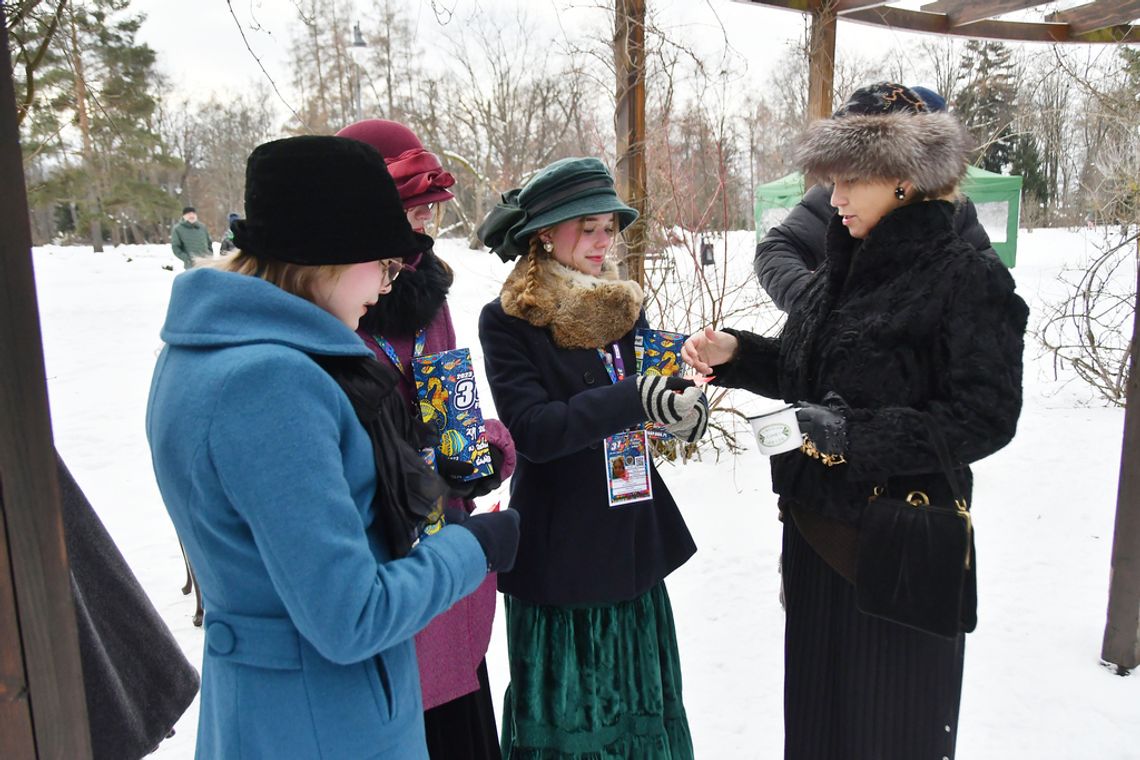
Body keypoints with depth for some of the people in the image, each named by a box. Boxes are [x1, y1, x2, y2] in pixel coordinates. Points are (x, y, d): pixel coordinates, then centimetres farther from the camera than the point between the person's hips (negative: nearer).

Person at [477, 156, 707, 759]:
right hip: (560, 551, -5)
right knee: (567, 710, 9)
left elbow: (660, 391, 7)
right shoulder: (506, 321, -9)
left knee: (638, 698, 18)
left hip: (634, 543, 5)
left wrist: (684, 403, -17)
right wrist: (634, 399, -31)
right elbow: (535, 430, -19)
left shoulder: (624, 307, 6)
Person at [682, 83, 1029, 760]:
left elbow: (986, 418, -18)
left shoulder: (969, 279, -15)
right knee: (815, 698, 22)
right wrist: (736, 355, -1)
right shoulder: (846, 267, 6)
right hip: (819, 527, 7)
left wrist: (854, 435, -25)